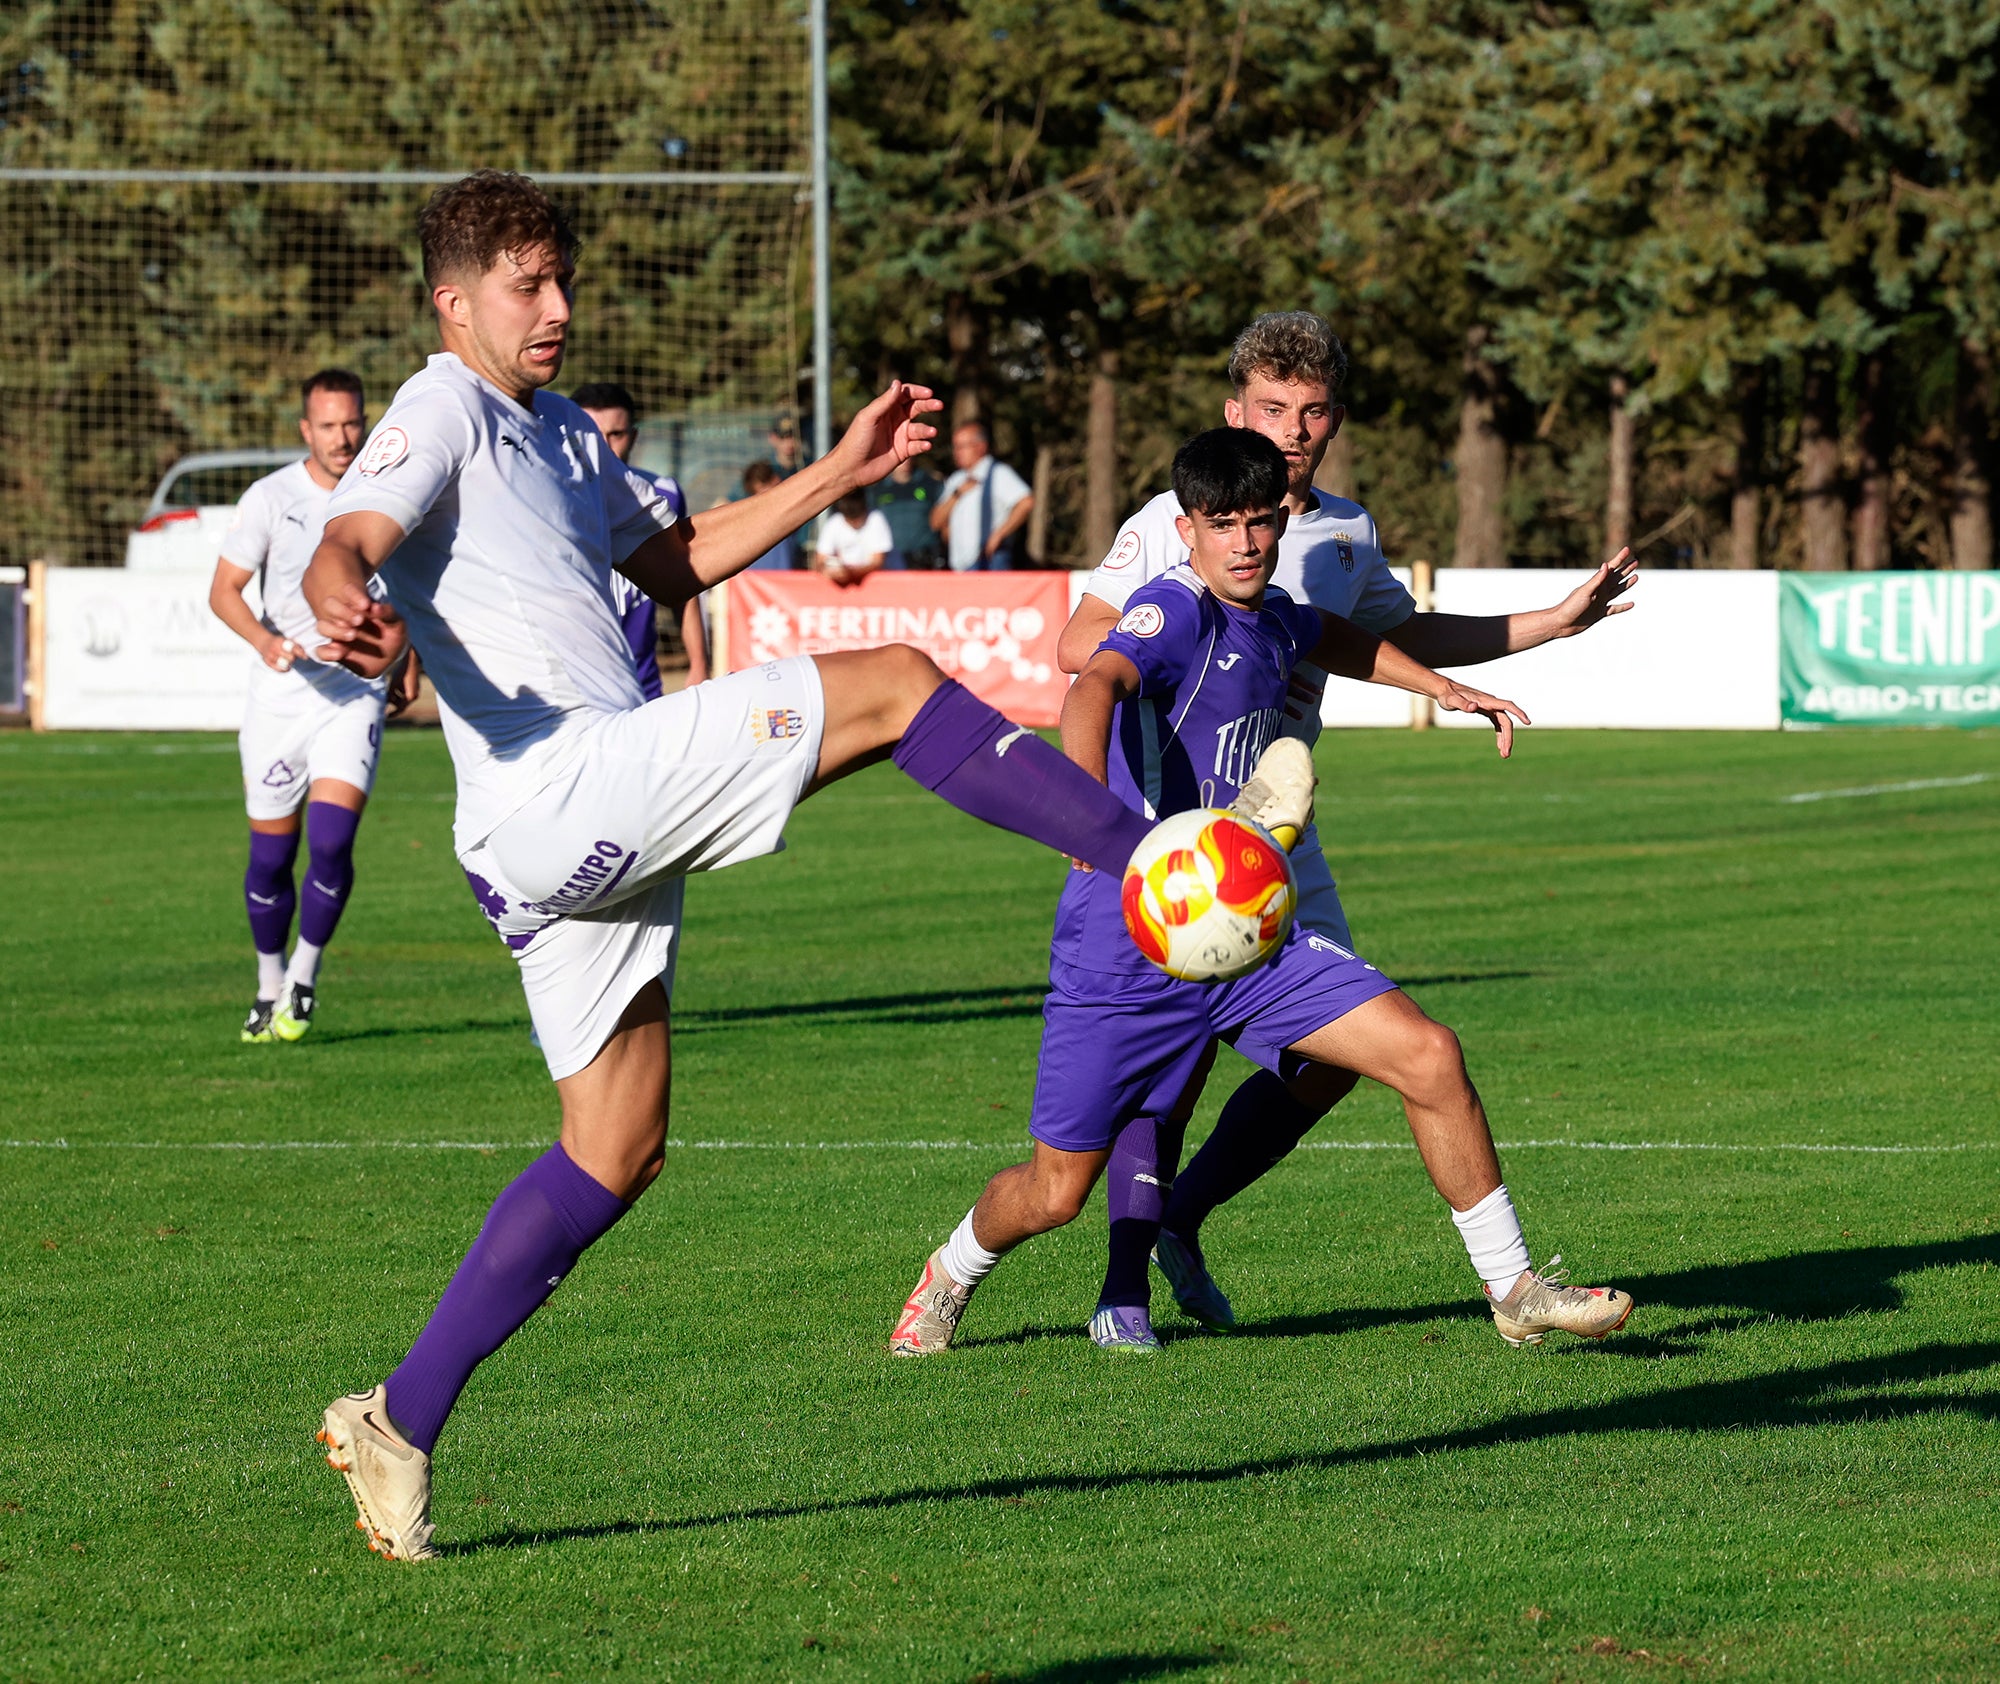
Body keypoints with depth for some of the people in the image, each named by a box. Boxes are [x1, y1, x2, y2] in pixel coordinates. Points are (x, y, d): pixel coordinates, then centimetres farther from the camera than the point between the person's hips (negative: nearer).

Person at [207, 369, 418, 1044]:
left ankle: (304, 978, 3)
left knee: (331, 841, -16)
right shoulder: (271, 498, -6)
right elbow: (224, 590, -7)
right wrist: (265, 640, -25)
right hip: (280, 693, 0)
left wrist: (409, 665, 20)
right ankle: (269, 985, 24)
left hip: (358, 693, 0)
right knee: (270, 856, 4)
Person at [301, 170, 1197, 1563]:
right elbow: (341, 548, -21)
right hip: (566, 785, -10)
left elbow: (673, 561, 36)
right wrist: (355, 616, -45)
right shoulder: (444, 413, -4)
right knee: (895, 685, -11)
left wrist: (842, 473, 29)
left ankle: (400, 1422, 11)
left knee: (616, 1156, 11)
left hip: (598, 833, 10)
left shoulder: (558, 429, 25)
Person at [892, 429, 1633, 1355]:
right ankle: (953, 1275, 34)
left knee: (1429, 1055, -8)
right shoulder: (1175, 610, -15)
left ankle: (1514, 1291, 6)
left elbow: (1328, 637, 39)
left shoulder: (1268, 617, 11)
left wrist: (1440, 687, 35)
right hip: (1126, 948, -7)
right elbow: (1094, 688, -38)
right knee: (1055, 1192, -1)